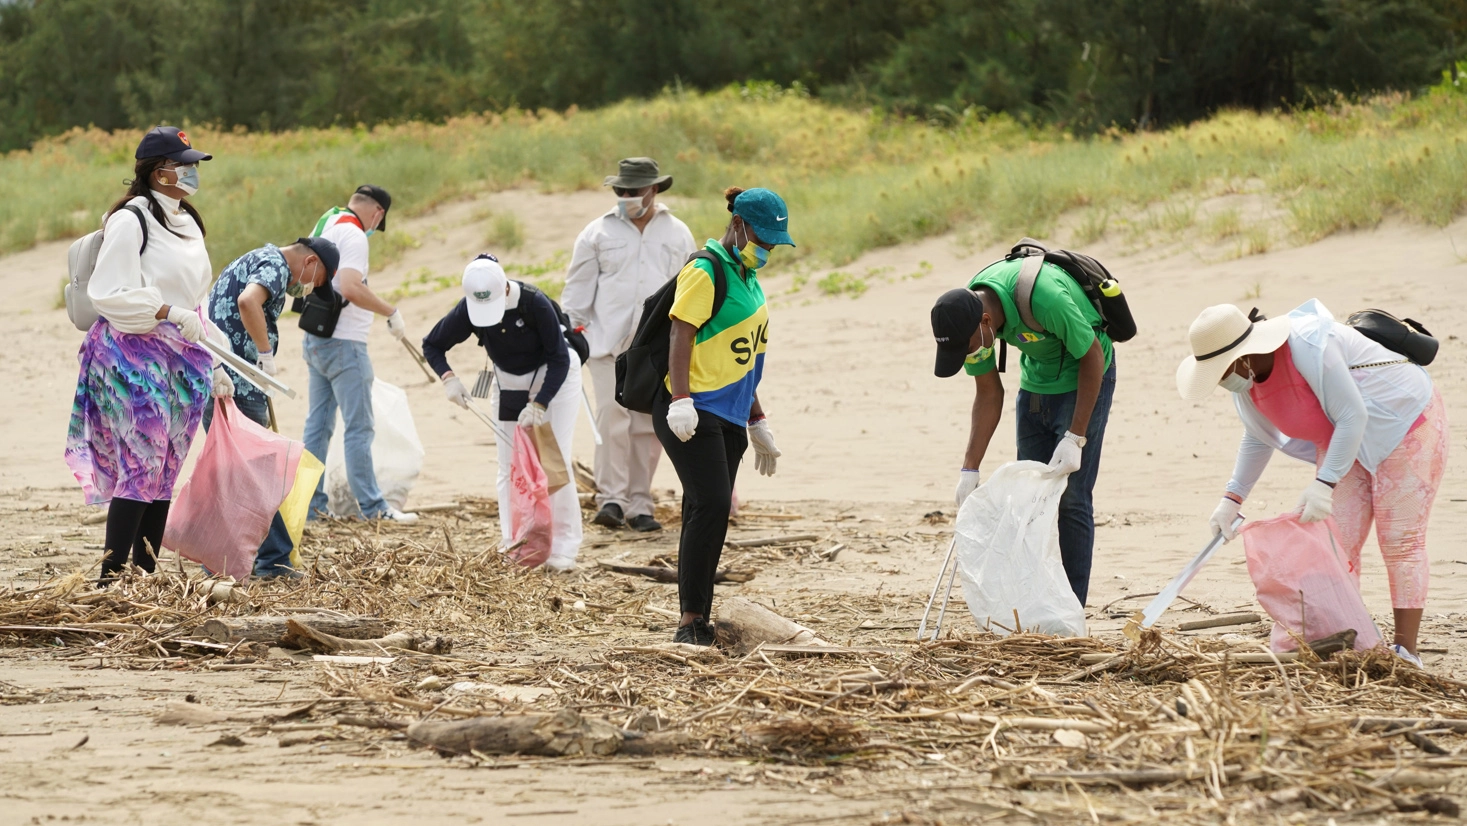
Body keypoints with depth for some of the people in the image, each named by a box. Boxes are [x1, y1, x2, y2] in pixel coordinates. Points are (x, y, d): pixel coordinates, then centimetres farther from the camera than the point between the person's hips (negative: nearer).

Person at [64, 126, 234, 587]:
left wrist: (213, 363, 20)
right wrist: (169, 314, -21)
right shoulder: (130, 221, -9)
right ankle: (111, 575, -12)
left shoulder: (186, 222, 17)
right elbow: (108, 293, -16)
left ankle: (147, 572, 9)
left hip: (182, 359, 8)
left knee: (167, 470, 6)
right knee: (141, 465, -13)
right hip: (135, 356, -8)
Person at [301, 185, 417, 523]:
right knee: (359, 428, -7)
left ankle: (311, 503, 13)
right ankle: (371, 505, -6)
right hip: (344, 343, -9)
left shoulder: (323, 225, 15)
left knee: (318, 422, 12)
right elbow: (350, 288, -28)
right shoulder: (353, 235, -15)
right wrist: (391, 312, -20)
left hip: (315, 339, 9)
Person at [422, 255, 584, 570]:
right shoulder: (467, 310, -20)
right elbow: (431, 345, -6)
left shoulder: (534, 303, -31)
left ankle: (563, 547, -9)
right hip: (509, 384, 4)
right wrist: (448, 378, -25)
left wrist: (538, 405, -30)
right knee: (509, 467, 0)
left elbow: (559, 359, -23)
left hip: (554, 378, -4)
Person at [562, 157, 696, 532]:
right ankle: (611, 498, -13)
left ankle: (639, 506, 7)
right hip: (609, 342, -2)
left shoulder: (677, 234, 12)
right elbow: (579, 286, 8)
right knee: (612, 417, -14)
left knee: (649, 427, 2)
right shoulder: (599, 233, 7)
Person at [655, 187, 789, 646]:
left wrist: (757, 422, 28)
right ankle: (690, 621, -16)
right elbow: (681, 336, -15)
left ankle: (699, 624, 6)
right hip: (693, 413, -8)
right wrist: (680, 402, -26)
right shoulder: (706, 271, -7)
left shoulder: (748, 278, 20)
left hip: (729, 417, 8)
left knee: (710, 513, 5)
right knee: (711, 504, -18)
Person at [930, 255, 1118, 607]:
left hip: (1084, 376, -6)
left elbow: (1092, 356, -23)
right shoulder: (966, 314, -16)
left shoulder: (1045, 298, -37)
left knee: (1070, 497, -11)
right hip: (1036, 379, 6)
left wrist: (1075, 439, -23)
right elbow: (988, 393, -5)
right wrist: (969, 470, -10)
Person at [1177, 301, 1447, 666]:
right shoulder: (1243, 379, -6)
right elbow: (1257, 439, 10)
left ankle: (1406, 649, -8)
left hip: (1406, 423, -8)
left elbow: (1352, 416, -30)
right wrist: (1232, 499, 2)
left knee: (1400, 541, -8)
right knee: (1337, 543, -1)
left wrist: (1325, 484, -34)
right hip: (1343, 443, 8)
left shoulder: (1308, 346, -33)